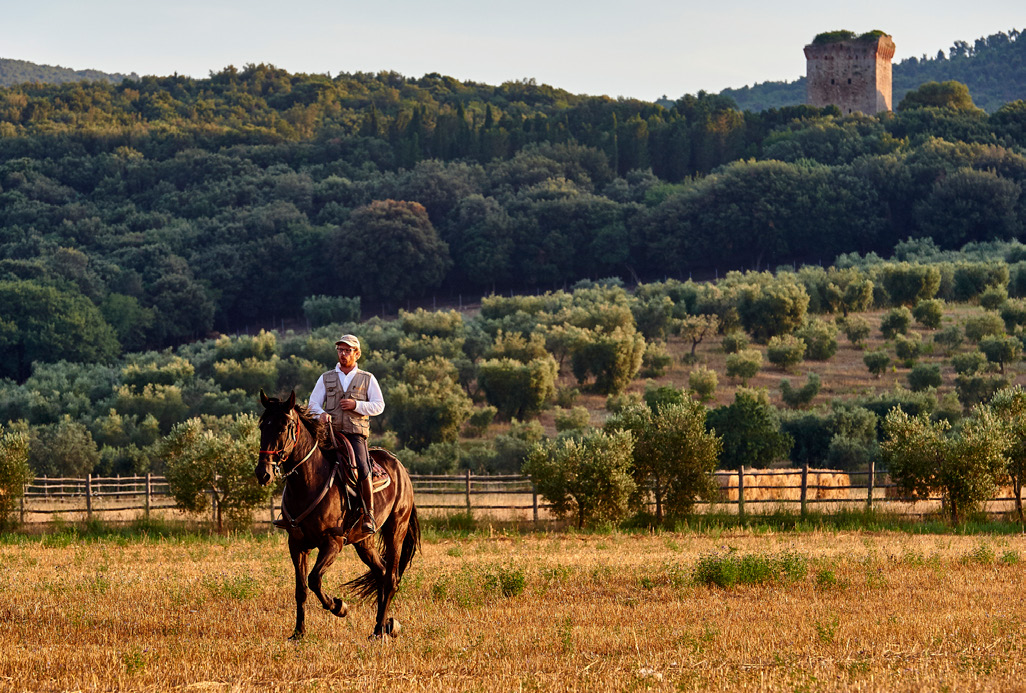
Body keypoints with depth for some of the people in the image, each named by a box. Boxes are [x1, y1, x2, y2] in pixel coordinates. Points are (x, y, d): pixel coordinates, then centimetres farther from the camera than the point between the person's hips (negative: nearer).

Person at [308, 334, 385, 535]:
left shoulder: (367, 379, 13)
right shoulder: (326, 378, 17)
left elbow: (379, 406, 7)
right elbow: (313, 403, 11)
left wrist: (356, 405, -9)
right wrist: (321, 413, -12)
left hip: (355, 433, -2)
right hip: (330, 432, 2)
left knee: (361, 469, -26)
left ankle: (369, 514, -18)